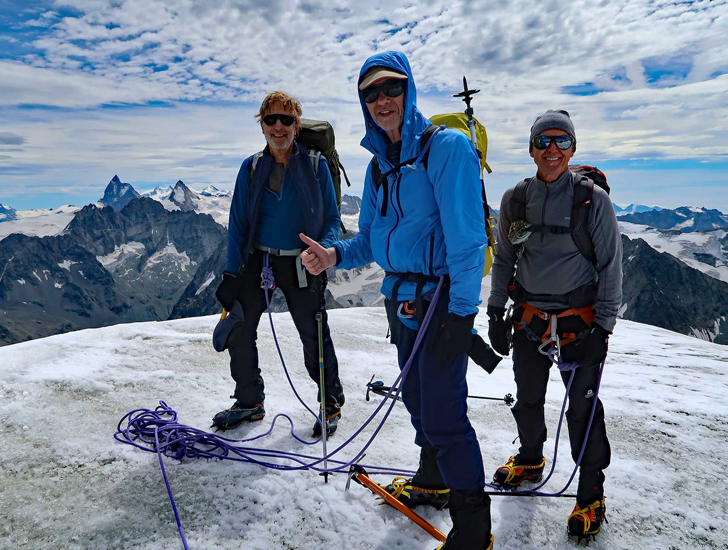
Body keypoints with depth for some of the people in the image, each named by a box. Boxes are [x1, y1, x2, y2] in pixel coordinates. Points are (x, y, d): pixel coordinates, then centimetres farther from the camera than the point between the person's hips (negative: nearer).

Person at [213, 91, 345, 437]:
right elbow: (238, 223, 5)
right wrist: (231, 273, -1)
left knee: (314, 335, 2)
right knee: (238, 333, 5)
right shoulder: (251, 168, 5)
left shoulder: (316, 165, -1)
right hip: (256, 260, 3)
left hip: (299, 264, -2)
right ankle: (249, 401, 26)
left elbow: (331, 219, 2)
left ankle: (331, 402, 24)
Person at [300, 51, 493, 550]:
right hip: (400, 298, 8)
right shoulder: (379, 165, 11)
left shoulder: (446, 147, -12)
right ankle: (434, 478, 45)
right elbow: (370, 241, 12)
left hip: (441, 299, -8)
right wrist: (335, 255, -8)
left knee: (442, 414, -5)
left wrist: (461, 312, -22)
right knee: (417, 396, 21)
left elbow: (467, 238, -19)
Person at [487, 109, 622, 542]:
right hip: (529, 320, 4)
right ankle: (530, 461, 43)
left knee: (583, 408, 4)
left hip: (580, 322, -3)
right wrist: (496, 312, 7)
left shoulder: (593, 199, -7)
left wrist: (603, 325, -8)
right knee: (528, 398, 17)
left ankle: (592, 493, 25)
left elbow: (610, 267, -4)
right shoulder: (515, 199, 2)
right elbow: (504, 260, 9)